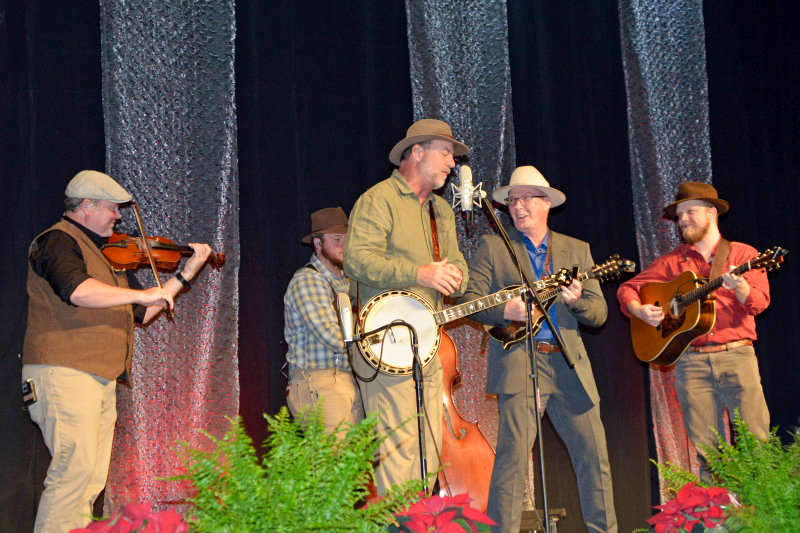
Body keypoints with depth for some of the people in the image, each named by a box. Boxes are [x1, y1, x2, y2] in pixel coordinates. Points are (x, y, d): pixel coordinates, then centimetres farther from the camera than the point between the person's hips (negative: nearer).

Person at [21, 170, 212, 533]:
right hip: (64, 374, -9)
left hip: (101, 380, 9)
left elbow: (142, 313, 24)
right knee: (75, 467, -15)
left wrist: (186, 274, 19)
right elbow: (77, 290, -26)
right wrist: (144, 294, -21)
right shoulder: (58, 241, -4)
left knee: (93, 480, 6)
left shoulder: (109, 254, 23)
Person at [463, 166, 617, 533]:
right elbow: (469, 300, 1)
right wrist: (504, 311, -17)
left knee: (594, 456, 4)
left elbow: (600, 313, 10)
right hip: (519, 364, -3)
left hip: (570, 366, 3)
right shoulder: (492, 247, 9)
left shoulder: (577, 250, 15)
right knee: (513, 455, -12)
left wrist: (577, 302, -12)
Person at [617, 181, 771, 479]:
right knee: (706, 451, 1)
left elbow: (760, 301, -3)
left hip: (736, 355, -2)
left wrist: (740, 288, -25)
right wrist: (639, 310, -6)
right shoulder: (672, 262, 14)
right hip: (691, 361, 2)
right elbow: (627, 289, 15)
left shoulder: (743, 254, 8)